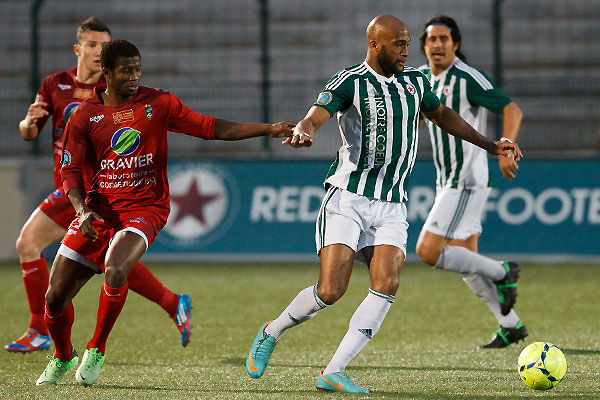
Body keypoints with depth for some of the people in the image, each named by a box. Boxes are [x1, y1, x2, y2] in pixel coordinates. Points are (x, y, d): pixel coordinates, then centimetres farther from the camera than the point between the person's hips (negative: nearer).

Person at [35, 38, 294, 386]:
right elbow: (71, 171, 3)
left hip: (145, 209, -2)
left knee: (115, 270, -33)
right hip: (98, 210, 2)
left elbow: (210, 128, 2)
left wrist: (270, 130, -4)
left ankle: (97, 351, -11)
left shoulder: (158, 103, 1)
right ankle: (63, 357, 31)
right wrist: (82, 210, -15)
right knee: (56, 297, 0)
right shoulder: (85, 115, 2)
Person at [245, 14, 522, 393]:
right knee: (330, 290, -13)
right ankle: (271, 333, 15)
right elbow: (314, 117, -20)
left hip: (392, 208, 5)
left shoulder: (414, 81, 12)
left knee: (386, 283, -17)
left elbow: (442, 115, 31)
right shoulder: (350, 82, -6)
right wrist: (303, 132, -44)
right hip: (348, 201, -5)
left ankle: (333, 372, -14)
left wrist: (490, 145, 34)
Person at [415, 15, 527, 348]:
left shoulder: (467, 78, -14)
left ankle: (501, 274, 0)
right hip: (447, 183, 9)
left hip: (466, 181, -9)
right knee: (464, 261, 11)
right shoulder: (422, 77, 10)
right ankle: (510, 325, 20)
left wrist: (506, 147, -33)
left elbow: (512, 110, -19)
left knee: (429, 251, -16)